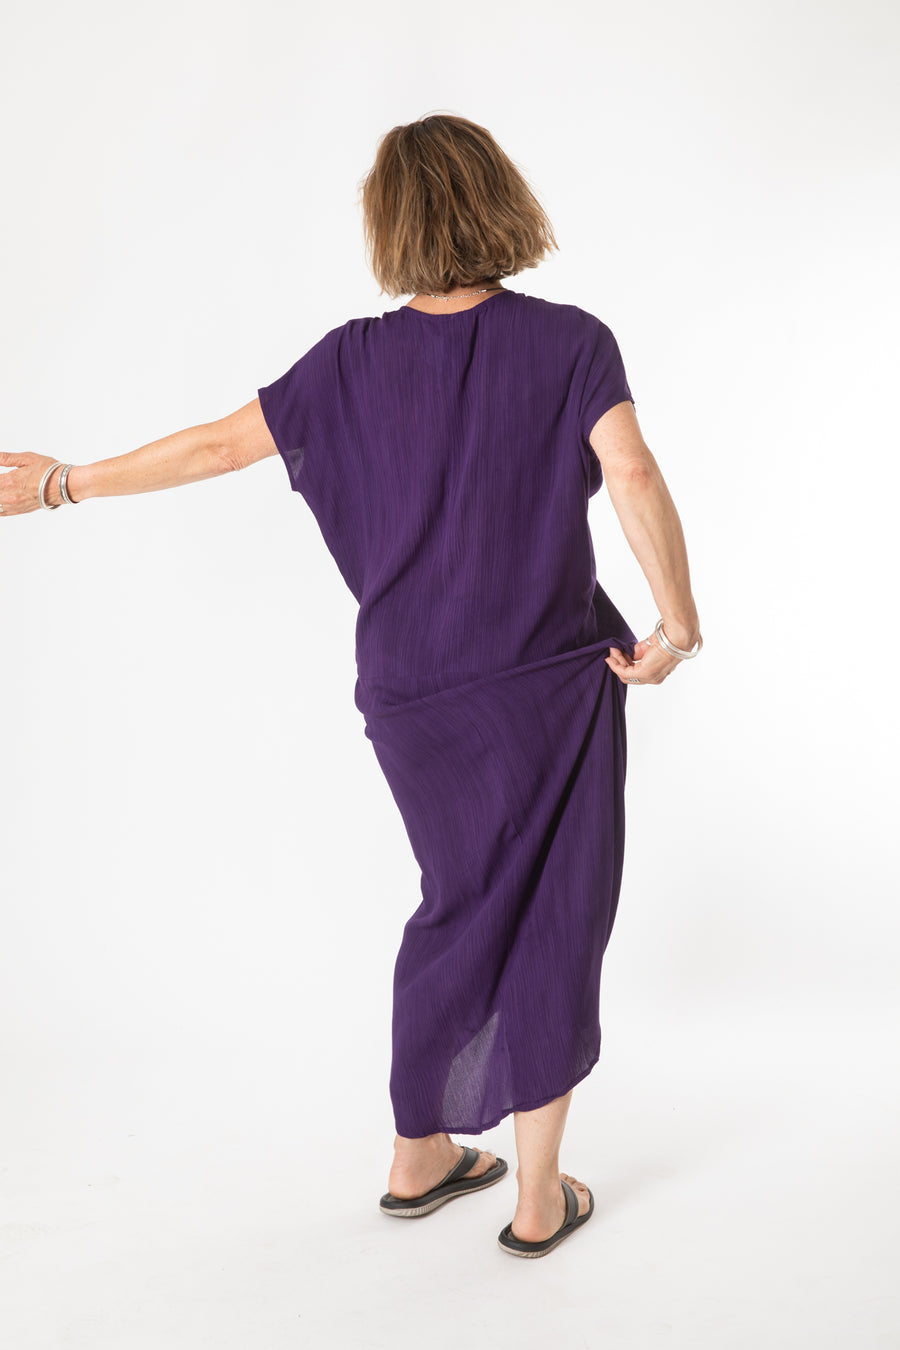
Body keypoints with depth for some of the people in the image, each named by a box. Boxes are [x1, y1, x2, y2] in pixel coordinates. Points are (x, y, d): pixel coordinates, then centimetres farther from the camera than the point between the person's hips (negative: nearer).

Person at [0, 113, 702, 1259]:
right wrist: (678, 627, -10)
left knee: (464, 904, 20)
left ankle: (419, 1158, 33)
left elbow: (218, 446, 1)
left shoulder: (355, 361, -2)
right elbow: (633, 478, -20)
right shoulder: (570, 342, -7)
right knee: (554, 918, 9)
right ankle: (538, 1195, 18)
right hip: (554, 680, -3)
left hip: (413, 693, 3)